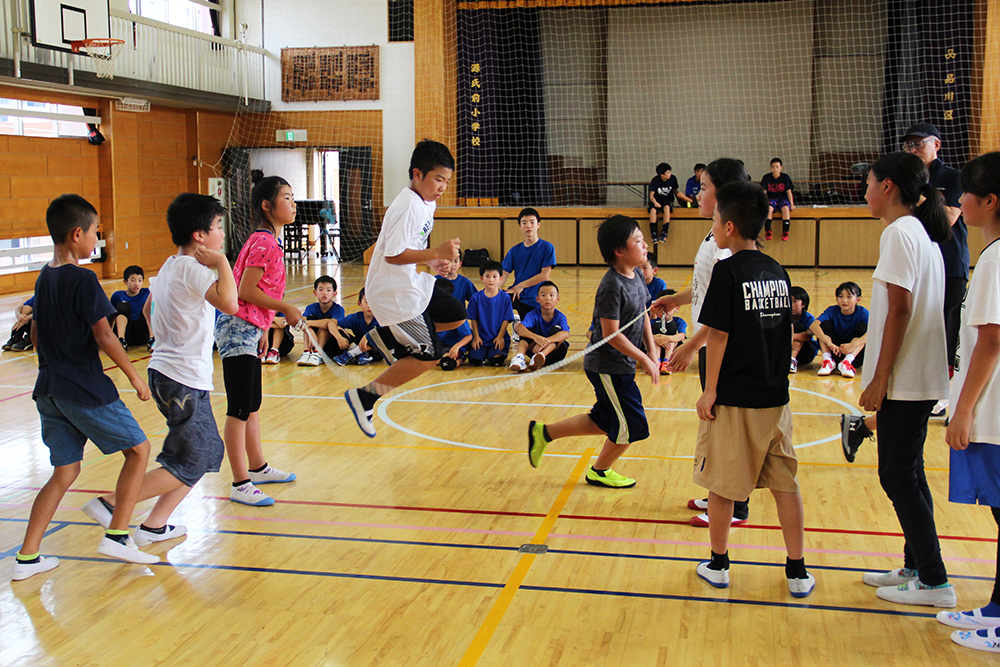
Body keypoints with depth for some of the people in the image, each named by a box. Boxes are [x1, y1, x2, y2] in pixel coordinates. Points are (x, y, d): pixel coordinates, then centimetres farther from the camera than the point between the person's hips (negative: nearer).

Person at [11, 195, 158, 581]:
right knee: (138, 449, 8)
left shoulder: (44, 278, 11)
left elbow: (35, 334, 19)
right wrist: (134, 377, -8)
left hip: (49, 389, 8)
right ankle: (117, 536, 4)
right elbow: (104, 336, -17)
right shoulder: (83, 280, -14)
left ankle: (26, 558, 10)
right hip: (86, 390, -8)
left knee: (65, 472, 13)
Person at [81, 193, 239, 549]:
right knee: (188, 466, -2)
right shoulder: (192, 268, -18)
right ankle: (110, 504, 2)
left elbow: (148, 308, 27)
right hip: (185, 381, -10)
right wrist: (221, 261, -21)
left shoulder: (170, 266, 12)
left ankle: (154, 525, 19)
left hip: (167, 370, 10)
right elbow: (229, 304, -34)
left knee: (210, 453, 15)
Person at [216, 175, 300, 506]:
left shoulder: (266, 241, 14)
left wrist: (262, 329, 19)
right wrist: (286, 308, -13)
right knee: (239, 411, -5)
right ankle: (240, 485, 0)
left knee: (252, 407, 20)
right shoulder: (264, 243, -16)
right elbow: (246, 290, -20)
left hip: (247, 329, 10)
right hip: (238, 330, -10)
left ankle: (257, 467, 33)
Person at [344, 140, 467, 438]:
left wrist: (432, 262, 5)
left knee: (456, 316, 19)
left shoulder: (427, 202, 8)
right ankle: (364, 397, 2)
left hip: (416, 284, 10)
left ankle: (386, 336, 19)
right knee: (428, 355, -7)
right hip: (395, 293, -10)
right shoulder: (407, 207, -23)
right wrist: (436, 253, -25)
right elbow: (393, 255, -26)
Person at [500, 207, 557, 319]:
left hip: (533, 301, -3)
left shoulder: (547, 247, -4)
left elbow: (545, 275, -11)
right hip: (516, 296, 3)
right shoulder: (514, 251, 8)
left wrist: (521, 285, -11)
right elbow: (504, 274, 2)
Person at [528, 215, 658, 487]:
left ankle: (544, 433, 28)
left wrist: (652, 353, 11)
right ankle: (600, 471, 26)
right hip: (608, 367, -9)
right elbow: (612, 334, -24)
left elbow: (643, 315, 17)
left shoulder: (637, 276, 5)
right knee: (632, 425, 2)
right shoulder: (612, 286, -24)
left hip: (621, 365, 9)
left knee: (605, 422, 17)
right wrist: (645, 360, -18)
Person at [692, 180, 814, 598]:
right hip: (775, 398, 6)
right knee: (785, 484, 11)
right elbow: (786, 333, 13)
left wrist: (709, 391, -8)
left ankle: (718, 565, 21)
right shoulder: (777, 272, 7)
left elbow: (719, 334, -14)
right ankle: (798, 572, 17)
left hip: (733, 400, -6)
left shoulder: (728, 271, -12)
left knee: (722, 485, 9)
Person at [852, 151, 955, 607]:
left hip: (904, 380, -9)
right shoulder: (923, 234, 15)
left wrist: (879, 379, -17)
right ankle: (916, 567, 24)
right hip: (922, 378, 9)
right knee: (906, 473, 16)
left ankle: (934, 582, 5)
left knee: (898, 476, -2)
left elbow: (900, 310, -19)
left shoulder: (899, 232, -13)